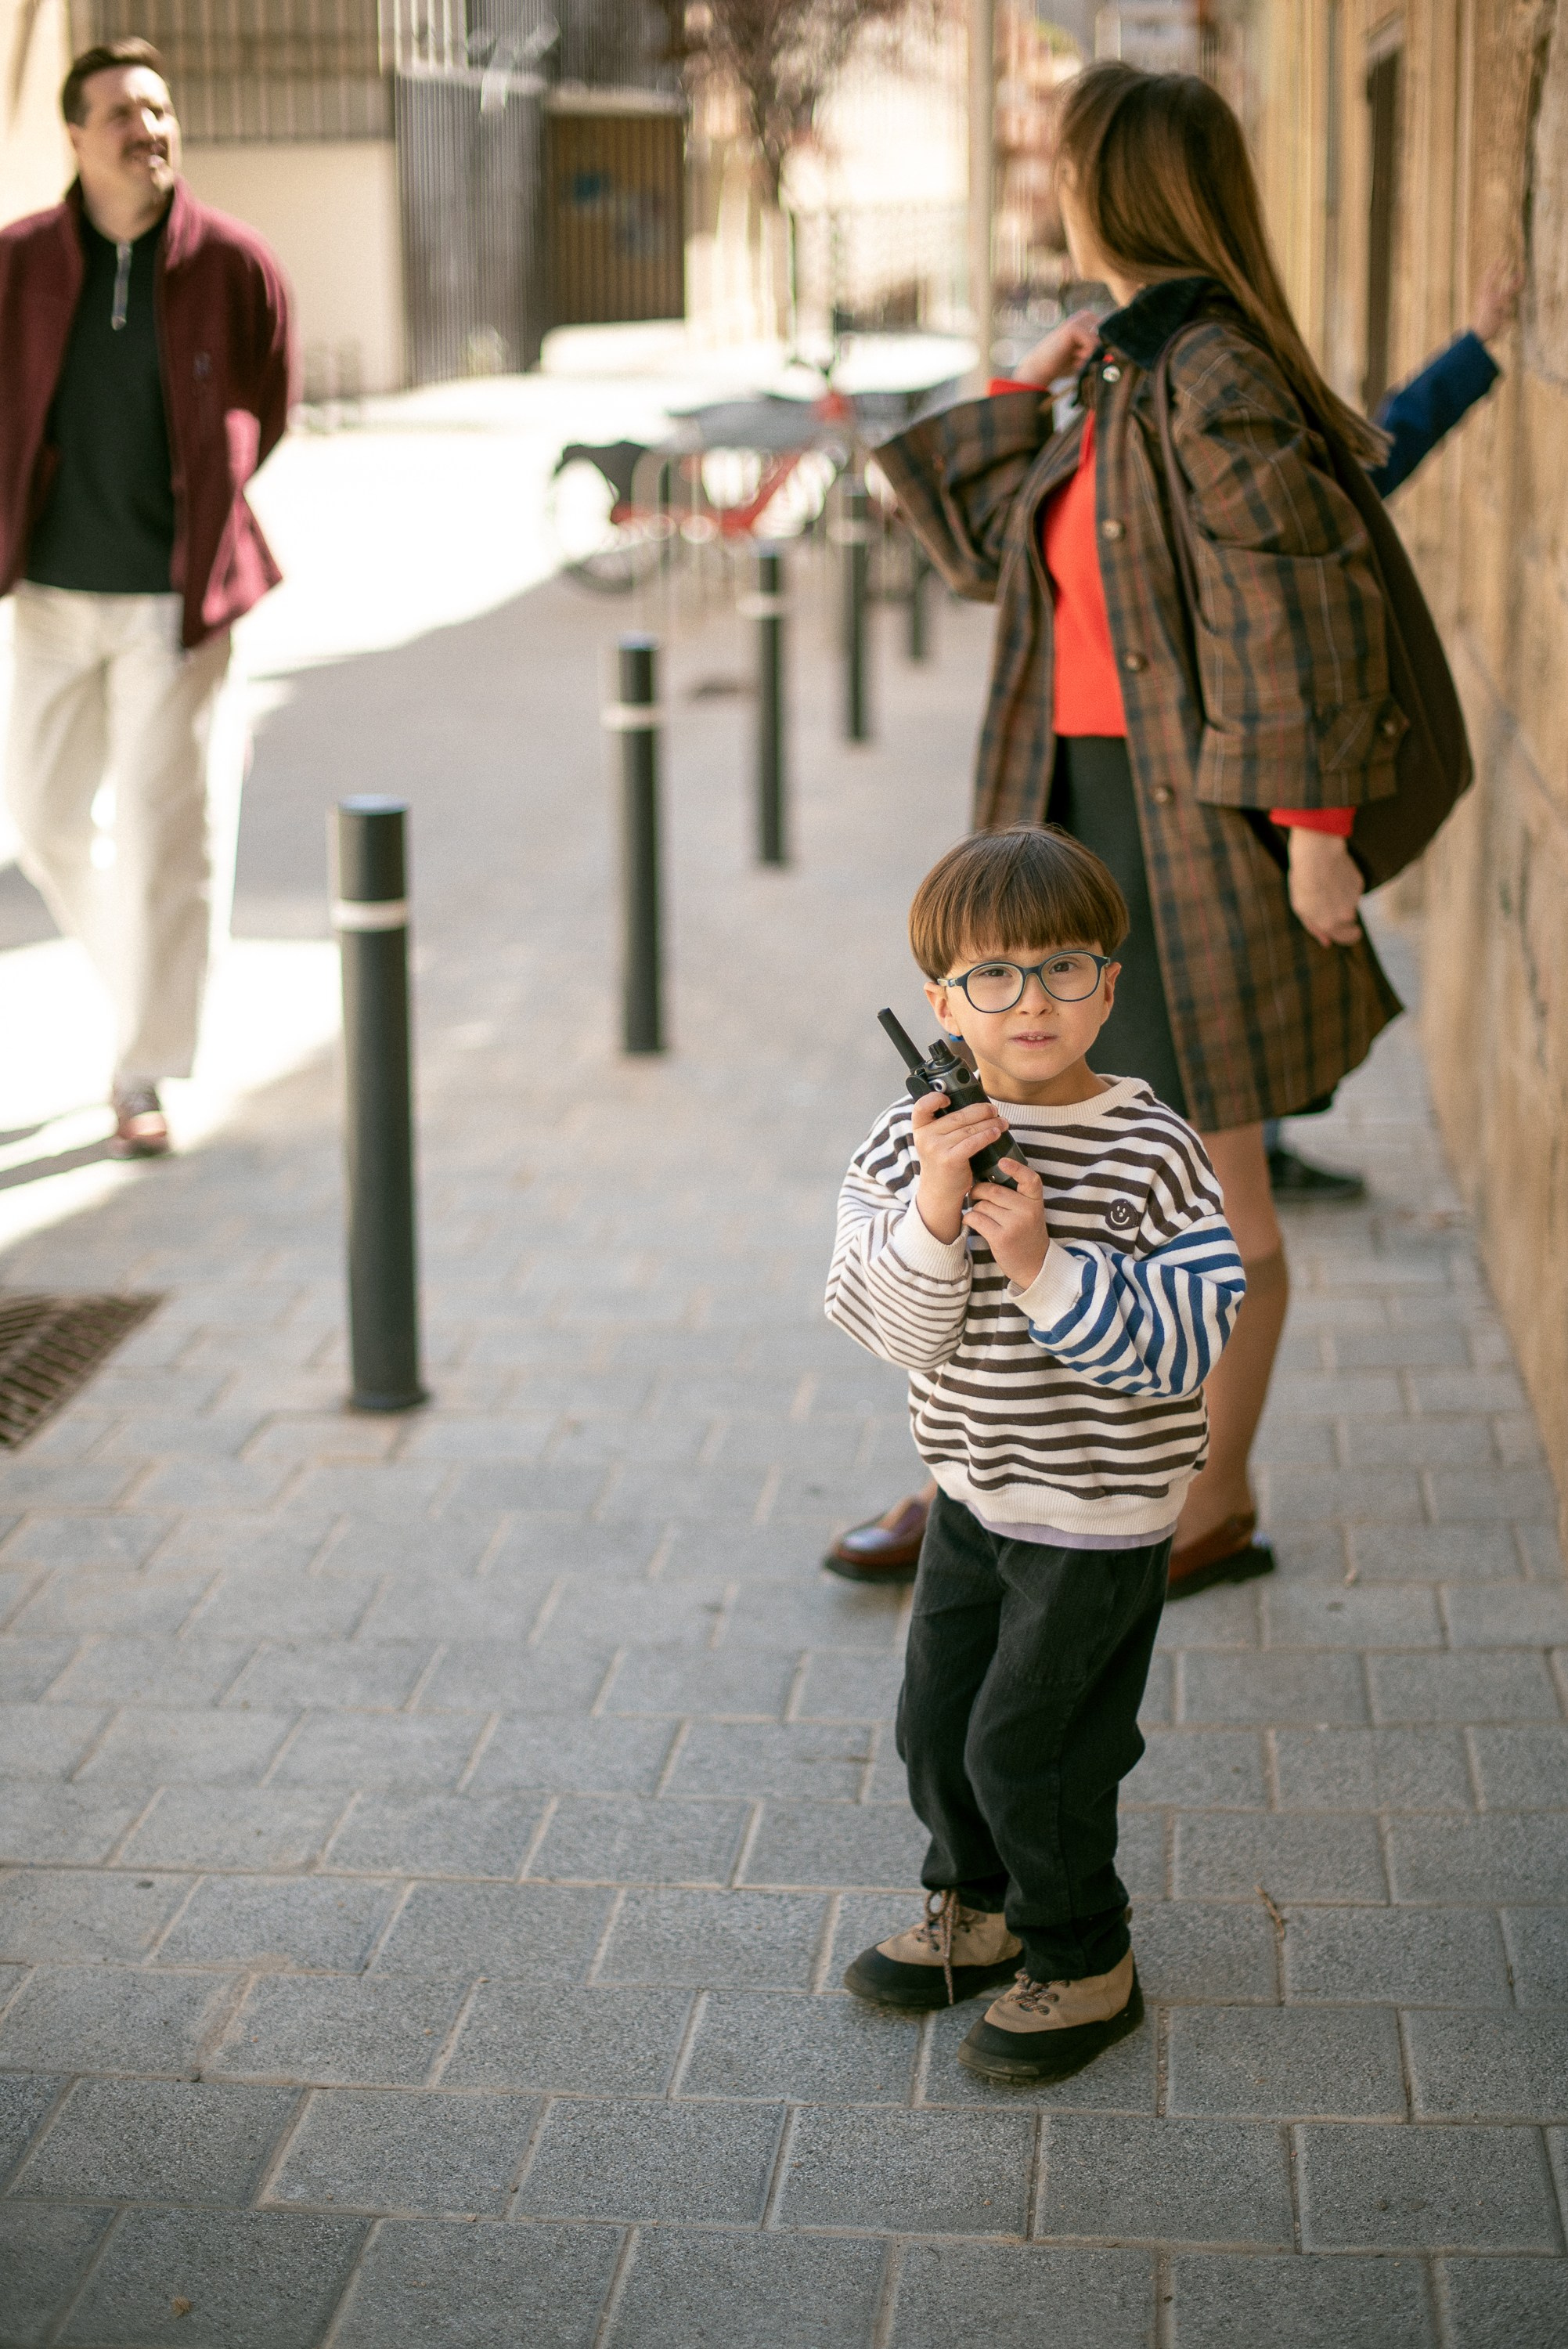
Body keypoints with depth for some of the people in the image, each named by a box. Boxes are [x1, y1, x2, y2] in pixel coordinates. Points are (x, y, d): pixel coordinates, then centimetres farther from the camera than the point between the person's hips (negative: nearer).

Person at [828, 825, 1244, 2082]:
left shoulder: (1149, 1151, -18)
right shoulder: (912, 1139, -7)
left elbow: (1195, 1336, -23)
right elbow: (900, 1329, -14)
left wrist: (1043, 1266, -32)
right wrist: (933, 1210, -31)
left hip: (1101, 1514, -5)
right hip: (975, 1493, 5)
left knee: (1026, 1746, 1)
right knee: (936, 1719, 17)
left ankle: (1087, 1964, 23)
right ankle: (979, 1910, 42)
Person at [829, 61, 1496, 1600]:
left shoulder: (1211, 377, -16)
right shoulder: (1124, 377, 12)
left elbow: (1309, 596, -19)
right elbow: (993, 551, 20)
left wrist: (1311, 823, -19)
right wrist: (1023, 396, 8)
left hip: (1193, 827, -9)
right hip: (1081, 808, 9)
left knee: (1210, 1191, 4)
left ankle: (1215, 1508, 19)